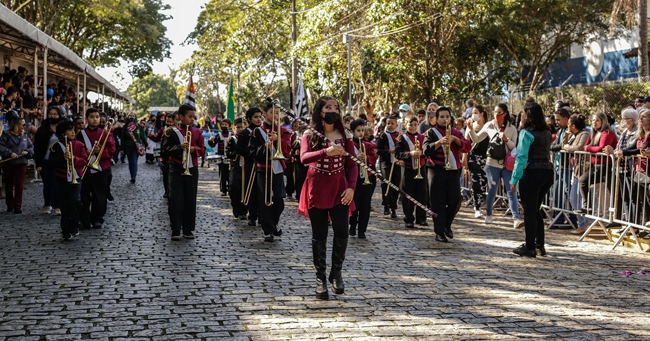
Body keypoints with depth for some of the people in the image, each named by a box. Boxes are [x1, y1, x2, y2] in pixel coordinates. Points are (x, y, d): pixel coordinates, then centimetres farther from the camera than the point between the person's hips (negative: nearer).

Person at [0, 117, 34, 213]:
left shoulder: (24, 136, 9)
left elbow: (31, 147, 10)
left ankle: (18, 206, 3)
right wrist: (10, 153, -23)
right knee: (9, 185, 8)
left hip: (21, 164, 2)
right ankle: (10, 205, 20)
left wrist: (27, 152, -10)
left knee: (19, 185, -2)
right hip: (8, 164, -2)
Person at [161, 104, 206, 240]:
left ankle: (188, 229, 13)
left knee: (190, 199, 5)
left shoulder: (197, 132, 7)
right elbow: (166, 149, -3)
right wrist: (179, 147, -18)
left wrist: (194, 149, -13)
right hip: (176, 169, -3)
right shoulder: (172, 132, -1)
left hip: (192, 169, 3)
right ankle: (175, 230, 0)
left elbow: (202, 149, 8)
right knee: (175, 199, -4)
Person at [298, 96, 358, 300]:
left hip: (339, 189, 2)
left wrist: (352, 187, -7)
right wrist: (326, 151, -31)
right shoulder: (310, 136, 1)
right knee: (319, 236, 2)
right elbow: (303, 158, -17)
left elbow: (352, 165, 7)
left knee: (341, 232, -9)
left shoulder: (344, 136, 8)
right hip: (317, 189, -1)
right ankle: (320, 278, 12)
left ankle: (336, 273, 11)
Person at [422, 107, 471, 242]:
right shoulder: (431, 132, 3)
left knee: (455, 201, 4)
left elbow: (467, 147, 1)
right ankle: (439, 232, 5)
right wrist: (439, 142, -26)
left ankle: (447, 225, 26)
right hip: (437, 171, -3)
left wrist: (455, 139, -15)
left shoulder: (456, 133, 14)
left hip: (454, 170, 3)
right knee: (438, 203, -3)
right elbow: (426, 150, -12)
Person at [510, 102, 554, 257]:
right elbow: (547, 153, 14)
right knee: (536, 210, 17)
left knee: (529, 211, 1)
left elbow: (521, 157, -14)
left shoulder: (527, 133, -10)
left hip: (532, 173, -7)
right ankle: (540, 246, 19)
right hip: (548, 171, 7)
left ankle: (530, 247, 4)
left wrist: (514, 179, -12)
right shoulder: (547, 132, 12)